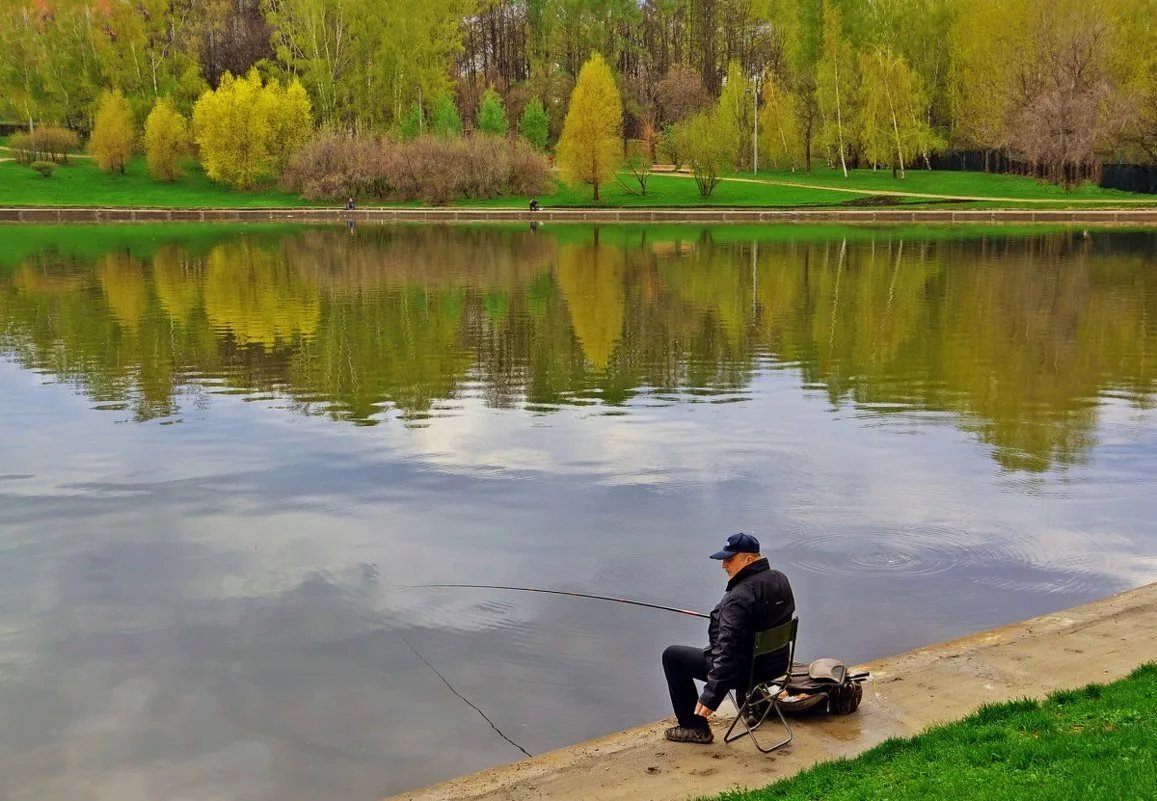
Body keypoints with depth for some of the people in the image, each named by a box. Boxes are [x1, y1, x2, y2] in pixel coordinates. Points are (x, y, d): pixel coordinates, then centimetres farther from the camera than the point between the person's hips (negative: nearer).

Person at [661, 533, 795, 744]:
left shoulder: (740, 597, -28)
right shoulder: (781, 580, -2)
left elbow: (728, 650, -32)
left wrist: (711, 694, -31)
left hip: (745, 670, -9)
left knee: (672, 656, 4)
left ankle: (695, 728, 10)